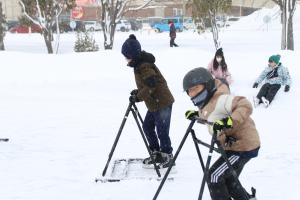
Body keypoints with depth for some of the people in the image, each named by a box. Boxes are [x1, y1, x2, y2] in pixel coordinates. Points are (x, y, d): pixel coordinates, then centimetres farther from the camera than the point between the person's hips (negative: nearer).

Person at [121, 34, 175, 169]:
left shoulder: (144, 66, -21)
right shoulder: (140, 63, 10)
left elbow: (151, 85, -27)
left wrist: (138, 97, -21)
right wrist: (138, 91, 8)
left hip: (162, 103, -11)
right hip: (154, 103, 11)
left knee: (162, 130, -2)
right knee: (147, 126, 16)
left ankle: (167, 156, 13)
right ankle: (156, 153, 28)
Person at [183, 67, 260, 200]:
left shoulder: (221, 99, -26)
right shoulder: (207, 103, 5)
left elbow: (245, 106, -37)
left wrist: (229, 121, -47)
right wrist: (197, 114, 13)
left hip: (244, 146, -11)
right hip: (234, 144, 11)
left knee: (214, 176, -11)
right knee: (228, 180, 23)